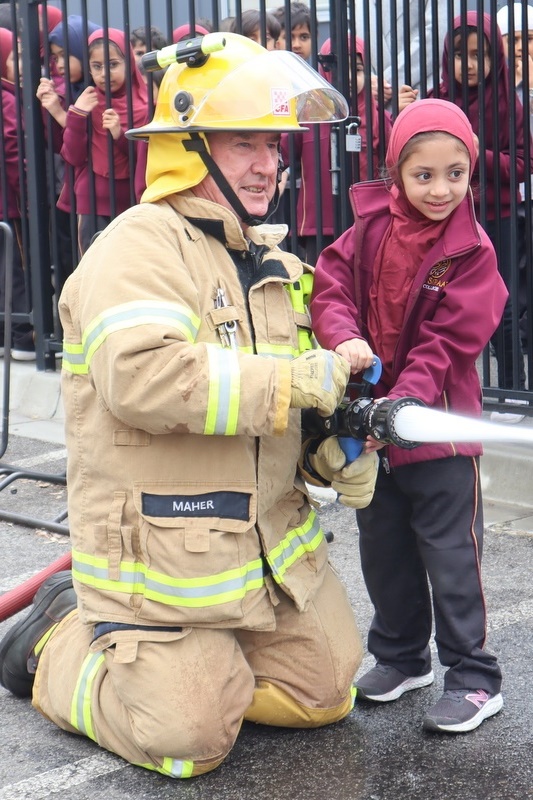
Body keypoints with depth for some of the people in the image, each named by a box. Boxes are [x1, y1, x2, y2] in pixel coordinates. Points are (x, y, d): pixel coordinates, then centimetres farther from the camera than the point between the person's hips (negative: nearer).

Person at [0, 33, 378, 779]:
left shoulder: (274, 264, 12)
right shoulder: (139, 246, -16)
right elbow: (143, 378, -33)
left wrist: (337, 449, -8)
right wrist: (299, 381, -28)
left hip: (270, 543, 8)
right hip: (161, 549, -8)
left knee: (324, 695, 12)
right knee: (190, 742, -3)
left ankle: (183, 660, 29)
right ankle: (61, 643, 20)